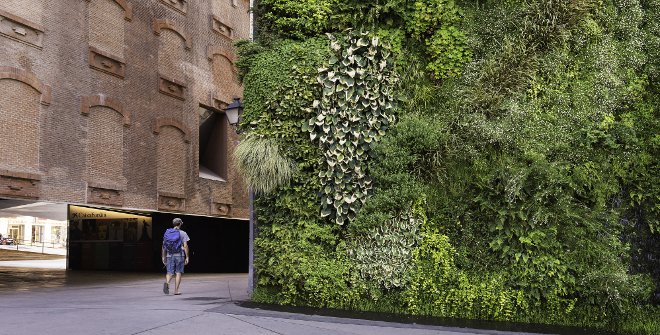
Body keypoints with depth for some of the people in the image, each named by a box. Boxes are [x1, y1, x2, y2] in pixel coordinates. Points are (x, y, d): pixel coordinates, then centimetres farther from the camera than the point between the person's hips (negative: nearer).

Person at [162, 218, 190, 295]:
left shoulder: (167, 233, 9)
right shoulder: (183, 233, -1)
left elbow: (164, 246, 8)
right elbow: (185, 246, -8)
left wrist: (163, 257, 14)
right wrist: (187, 257, -3)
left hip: (170, 255, 3)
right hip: (179, 255, -2)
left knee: (170, 273, 4)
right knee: (178, 273, 6)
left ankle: (166, 283, -25)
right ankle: (176, 290, 5)